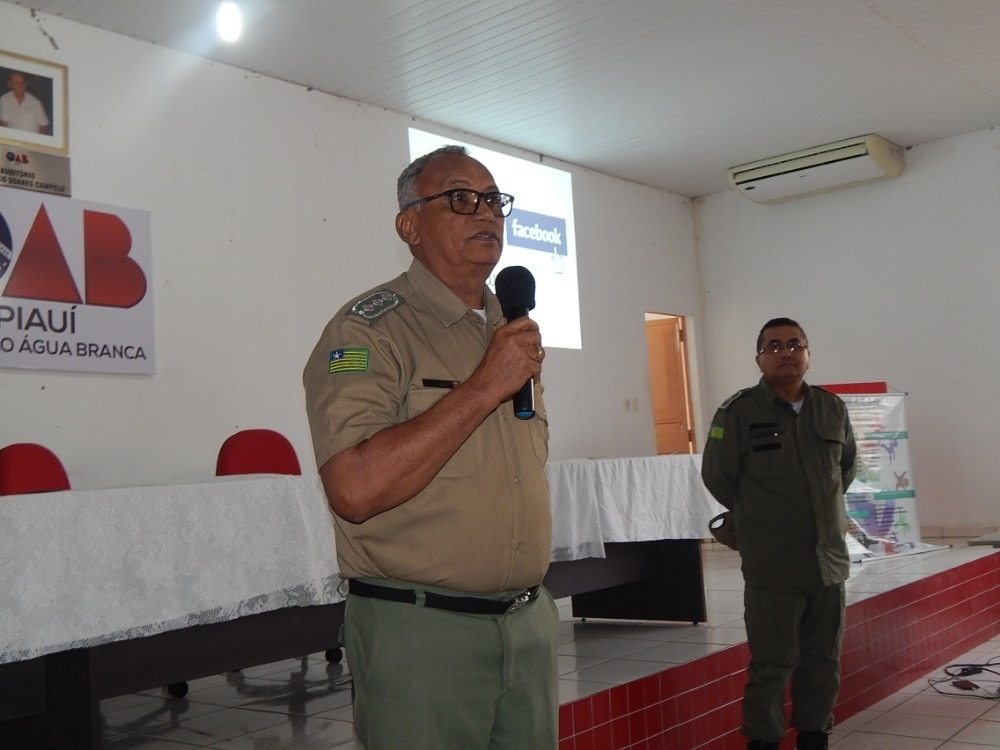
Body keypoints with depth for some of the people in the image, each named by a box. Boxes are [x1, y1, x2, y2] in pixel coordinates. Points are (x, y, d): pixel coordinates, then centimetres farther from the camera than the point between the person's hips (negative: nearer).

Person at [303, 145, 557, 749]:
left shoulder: (513, 332, 12)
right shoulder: (368, 330, -12)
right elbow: (356, 488, -26)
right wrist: (484, 387, -22)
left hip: (531, 623, 7)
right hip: (422, 631, -7)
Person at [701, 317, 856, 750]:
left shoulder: (833, 409, 6)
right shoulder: (738, 413, -8)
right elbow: (717, 476, 0)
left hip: (829, 560, 5)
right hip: (772, 568, -5)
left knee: (823, 662, 14)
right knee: (772, 665, 1)